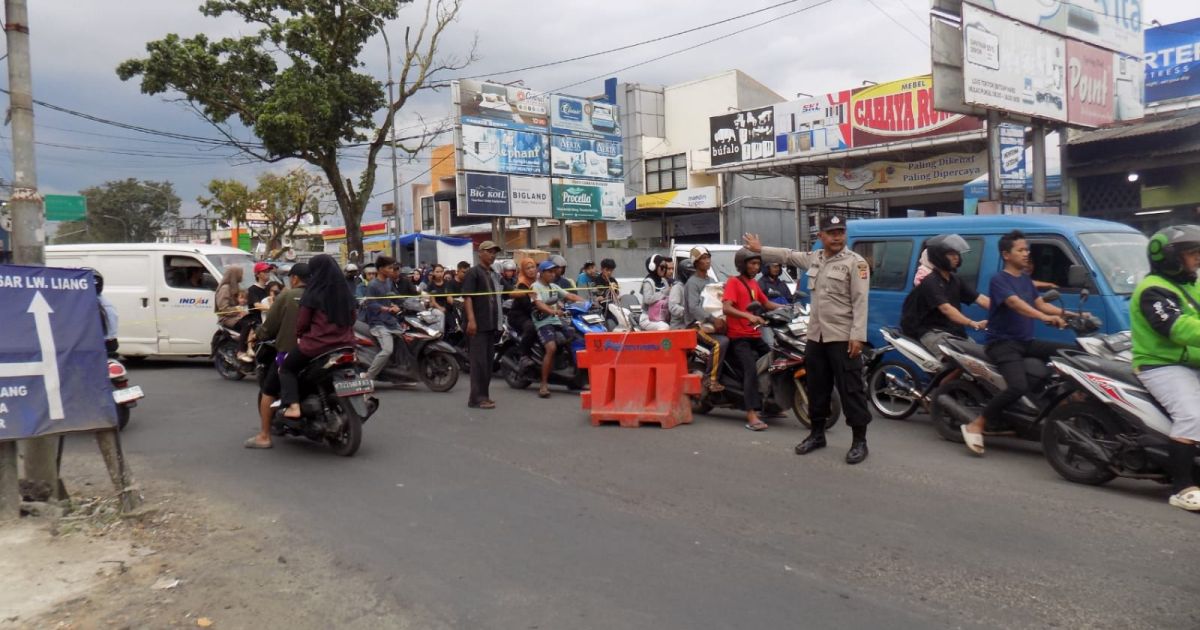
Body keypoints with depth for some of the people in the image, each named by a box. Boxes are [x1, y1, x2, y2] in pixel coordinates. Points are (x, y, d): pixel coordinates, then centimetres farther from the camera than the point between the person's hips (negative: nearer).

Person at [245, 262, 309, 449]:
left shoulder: (286, 296, -6)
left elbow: (270, 325, -4)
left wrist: (259, 334, 15)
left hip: (289, 351, -4)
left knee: (268, 390, 7)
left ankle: (264, 436, 6)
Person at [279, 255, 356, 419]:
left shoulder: (313, 294, -10)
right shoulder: (346, 292, 7)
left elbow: (302, 321, -4)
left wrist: (298, 335, 14)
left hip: (316, 344, -5)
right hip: (345, 344, 5)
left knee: (286, 368, 14)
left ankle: (293, 405, -4)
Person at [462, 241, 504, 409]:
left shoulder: (495, 275, 20)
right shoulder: (473, 272, -4)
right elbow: (467, 297, -13)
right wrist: (471, 319, -23)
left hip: (492, 324, 8)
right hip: (478, 324, -8)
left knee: (488, 361, 9)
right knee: (479, 361, -10)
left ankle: (482, 394, 15)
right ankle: (477, 397, -9)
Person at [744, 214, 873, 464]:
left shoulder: (855, 262, -10)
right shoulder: (814, 258, 12)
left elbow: (860, 302, -15)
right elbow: (789, 255, 30)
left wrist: (857, 336, -21)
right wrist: (761, 250, 32)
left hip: (843, 338, -7)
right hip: (815, 336, 7)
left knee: (851, 389, -4)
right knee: (816, 387, 15)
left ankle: (859, 441, 4)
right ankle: (817, 433, 28)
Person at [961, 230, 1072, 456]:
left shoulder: (1025, 279, 18)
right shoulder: (999, 279, -9)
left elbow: (1041, 304, 13)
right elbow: (1015, 303, -25)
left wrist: (1065, 313, -5)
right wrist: (1045, 317, -39)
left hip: (1027, 342, 8)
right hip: (1003, 343, -8)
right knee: (1019, 387, -29)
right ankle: (977, 425, -17)